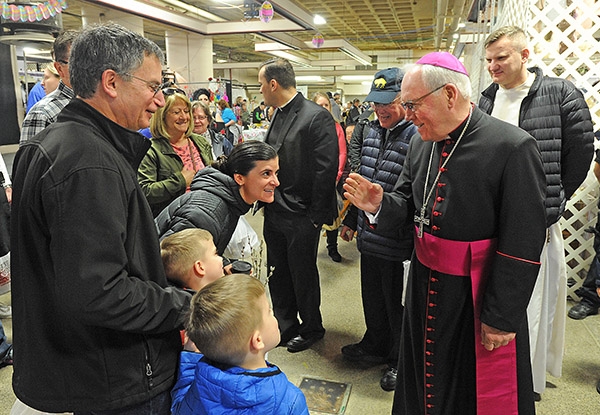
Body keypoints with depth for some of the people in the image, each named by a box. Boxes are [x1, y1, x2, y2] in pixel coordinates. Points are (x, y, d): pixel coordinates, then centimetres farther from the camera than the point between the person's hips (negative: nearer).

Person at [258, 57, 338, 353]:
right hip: (274, 212, 8)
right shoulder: (277, 115, 10)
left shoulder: (317, 117, -15)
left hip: (301, 216, -8)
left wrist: (317, 215, -16)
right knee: (278, 274, 18)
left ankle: (311, 328, 32)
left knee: (303, 274, 9)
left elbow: (326, 170, -18)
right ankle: (285, 325, 38)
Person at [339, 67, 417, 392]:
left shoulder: (416, 136, -18)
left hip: (398, 244, -7)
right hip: (369, 237, 7)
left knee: (397, 304, 12)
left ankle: (400, 360, 35)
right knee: (372, 298, 23)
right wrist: (351, 219, 22)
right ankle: (376, 344, 46)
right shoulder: (372, 131, 9)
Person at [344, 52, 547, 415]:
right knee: (423, 378, 24)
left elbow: (523, 246, -19)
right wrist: (379, 204, -13)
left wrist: (501, 318, -15)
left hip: (478, 297, -6)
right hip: (424, 286, 6)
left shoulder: (513, 147, -20)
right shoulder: (421, 143, 1)